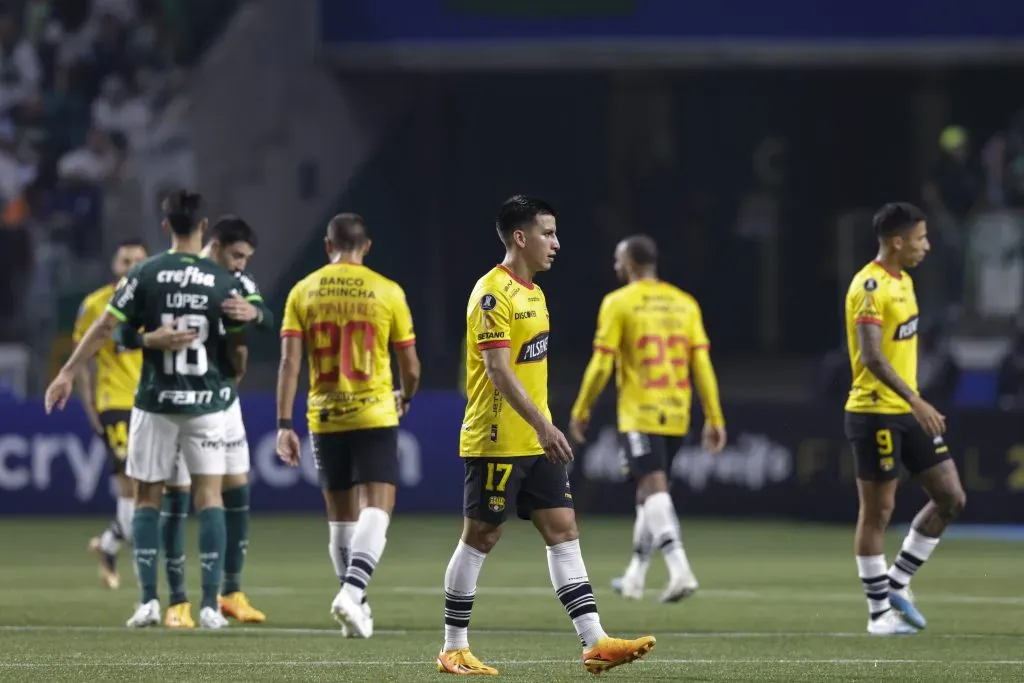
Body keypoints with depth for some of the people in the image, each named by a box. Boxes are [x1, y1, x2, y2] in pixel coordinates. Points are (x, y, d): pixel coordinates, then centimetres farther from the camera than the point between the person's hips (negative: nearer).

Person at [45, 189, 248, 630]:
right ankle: (211, 605, -4)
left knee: (147, 498, 8)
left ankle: (148, 600, -1)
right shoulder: (222, 282, -3)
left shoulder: (145, 275, -6)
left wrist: (67, 373, 3)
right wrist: (230, 379, 26)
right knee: (209, 497, 4)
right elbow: (238, 342, 6)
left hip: (155, 402, 0)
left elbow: (105, 328, -5)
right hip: (206, 401, 0)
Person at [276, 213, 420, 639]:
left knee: (341, 516, 14)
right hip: (375, 416, -3)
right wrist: (405, 397, 25)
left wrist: (284, 424, -3)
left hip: (325, 419, 3)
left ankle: (355, 607, 20)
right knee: (377, 509, -7)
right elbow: (410, 367, 3)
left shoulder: (303, 292, 2)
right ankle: (352, 593, -27)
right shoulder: (387, 292, -2)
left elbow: (289, 361, -5)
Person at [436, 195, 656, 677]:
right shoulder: (493, 294, -14)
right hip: (496, 443, -9)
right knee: (480, 538, -1)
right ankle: (454, 650, 9)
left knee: (563, 532, 2)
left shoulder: (532, 293, 15)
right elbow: (497, 369, -22)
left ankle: (594, 642, -2)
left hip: (536, 444, 9)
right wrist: (543, 425, -27)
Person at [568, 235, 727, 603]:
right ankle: (635, 577, 26)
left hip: (639, 417, -6)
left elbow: (601, 365, -8)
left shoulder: (619, 303, -5)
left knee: (654, 490, -12)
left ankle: (680, 569, -30)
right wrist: (714, 419, 6)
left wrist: (580, 412, 3)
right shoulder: (684, 303, 8)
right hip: (676, 416, 6)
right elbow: (702, 364, 4)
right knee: (650, 492, 18)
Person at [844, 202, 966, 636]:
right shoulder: (870, 287, -16)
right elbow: (871, 356, -26)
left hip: (907, 411, 9)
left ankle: (896, 584, 16)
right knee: (878, 510, -2)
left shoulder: (903, 281, 13)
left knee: (951, 498, 6)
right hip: (875, 414, -9)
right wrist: (916, 402, -32)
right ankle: (880, 612, 6)